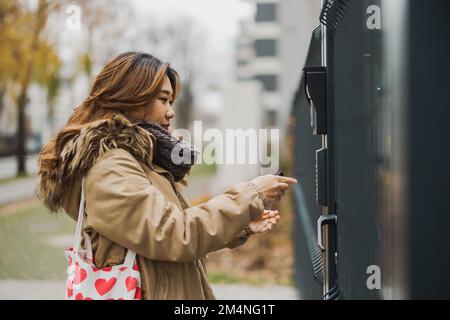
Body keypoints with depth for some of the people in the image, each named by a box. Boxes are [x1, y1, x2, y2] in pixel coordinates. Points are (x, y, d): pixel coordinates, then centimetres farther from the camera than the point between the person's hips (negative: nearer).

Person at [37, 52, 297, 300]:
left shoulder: (144, 159, 13)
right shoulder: (109, 170, -18)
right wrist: (251, 196, -18)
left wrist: (241, 226, 6)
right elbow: (175, 234, -25)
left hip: (178, 290, 9)